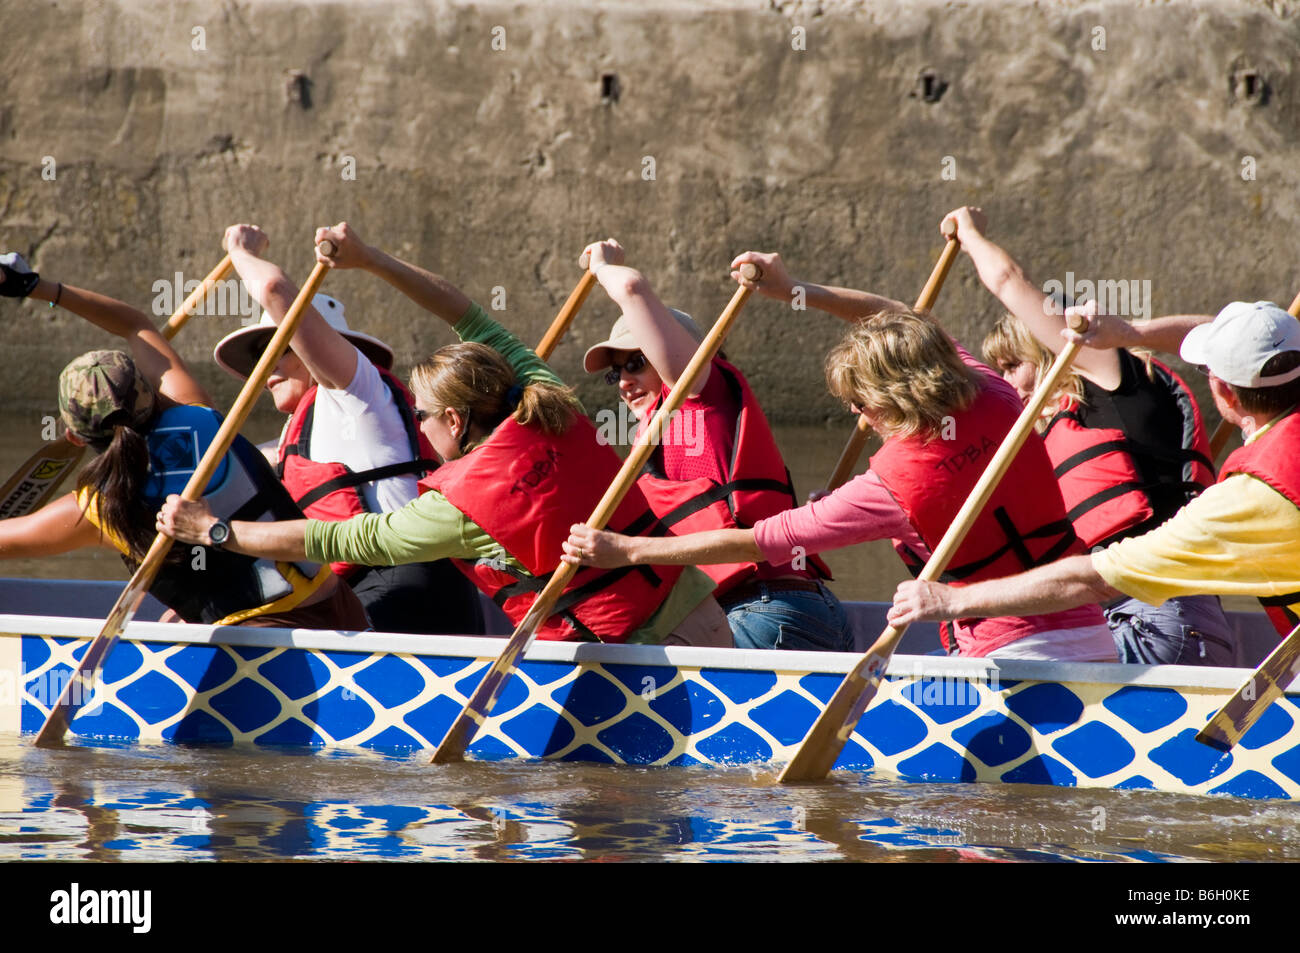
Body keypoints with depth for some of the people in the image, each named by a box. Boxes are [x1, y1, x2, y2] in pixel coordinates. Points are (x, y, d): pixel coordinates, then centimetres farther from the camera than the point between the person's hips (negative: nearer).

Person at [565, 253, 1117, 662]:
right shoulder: (997, 404, 3)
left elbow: (756, 543, -7)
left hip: (1010, 656, -8)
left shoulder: (894, 486, -13)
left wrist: (624, 551, 0)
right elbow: (904, 320, 23)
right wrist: (796, 290, 25)